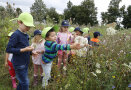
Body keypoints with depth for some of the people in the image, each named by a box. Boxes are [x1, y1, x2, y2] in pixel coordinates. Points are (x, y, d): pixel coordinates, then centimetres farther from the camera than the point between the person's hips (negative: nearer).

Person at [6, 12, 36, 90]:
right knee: (25, 83, 3)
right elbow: (8, 49, -21)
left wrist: (31, 52, 0)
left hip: (25, 63, 8)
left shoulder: (26, 35, 5)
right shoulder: (16, 34, -20)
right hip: (19, 64, -8)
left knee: (22, 81, 21)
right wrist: (23, 50, -27)